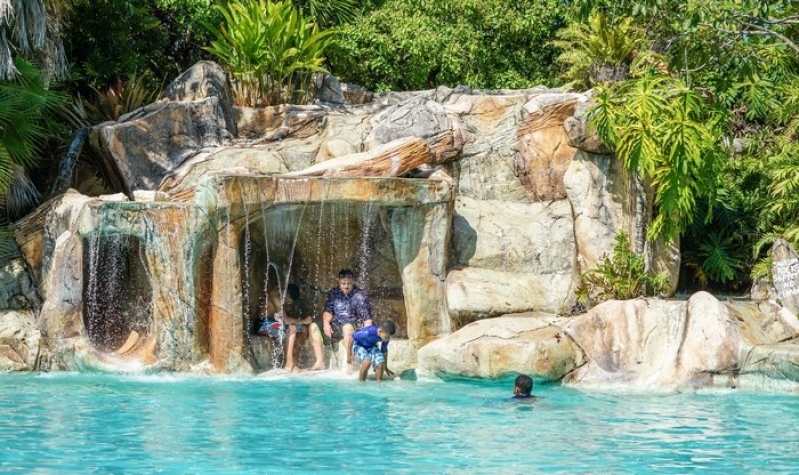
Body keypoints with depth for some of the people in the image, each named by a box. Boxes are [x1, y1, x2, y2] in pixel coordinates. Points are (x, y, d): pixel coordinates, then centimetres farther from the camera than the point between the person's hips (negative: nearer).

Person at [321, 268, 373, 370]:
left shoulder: (360, 296, -3)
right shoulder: (333, 293, 10)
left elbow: (367, 318, -9)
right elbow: (328, 310, 3)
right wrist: (326, 323, -18)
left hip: (354, 327, -4)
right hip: (335, 328, 4)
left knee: (347, 327, -39)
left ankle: (349, 362, -37)